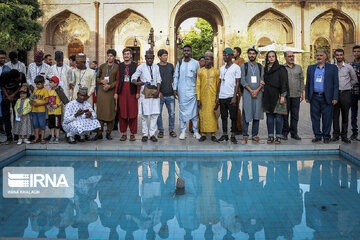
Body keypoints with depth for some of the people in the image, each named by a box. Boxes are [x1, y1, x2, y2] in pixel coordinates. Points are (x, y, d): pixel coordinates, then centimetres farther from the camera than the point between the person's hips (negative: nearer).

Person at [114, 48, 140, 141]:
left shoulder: (135, 65, 3)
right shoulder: (120, 66, 11)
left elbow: (138, 80, 0)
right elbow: (118, 80, 9)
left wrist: (138, 92, -7)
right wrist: (116, 92, 3)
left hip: (132, 92, -2)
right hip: (122, 92, 2)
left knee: (132, 113, 0)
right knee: (122, 113, 3)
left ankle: (132, 133, 9)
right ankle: (124, 133, 12)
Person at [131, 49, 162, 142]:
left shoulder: (156, 67, 13)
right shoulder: (141, 67, 3)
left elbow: (158, 80, 11)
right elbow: (133, 78, -3)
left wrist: (158, 91, -4)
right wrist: (137, 83, -25)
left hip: (154, 93, 3)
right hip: (145, 93, -3)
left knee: (155, 114, 0)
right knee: (144, 114, -1)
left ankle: (152, 134, 7)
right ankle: (145, 134, 8)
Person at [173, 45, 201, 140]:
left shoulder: (196, 63, 4)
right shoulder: (179, 63, 9)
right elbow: (175, 76, 11)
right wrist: (175, 89, 4)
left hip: (192, 91, -1)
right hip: (181, 91, 2)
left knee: (194, 111, -1)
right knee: (182, 111, 3)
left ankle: (196, 131, 6)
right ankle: (183, 131, 9)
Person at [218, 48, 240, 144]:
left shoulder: (236, 67, -2)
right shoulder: (222, 68, 15)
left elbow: (237, 83, -5)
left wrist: (234, 97, -12)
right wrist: (218, 96, 10)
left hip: (231, 96, -5)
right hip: (222, 96, 5)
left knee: (233, 117, 0)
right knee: (223, 116, 8)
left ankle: (233, 136, 6)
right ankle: (224, 135, 15)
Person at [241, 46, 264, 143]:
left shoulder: (260, 66, 12)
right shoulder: (244, 66, 6)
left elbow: (262, 81, 5)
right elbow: (243, 81, -2)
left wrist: (257, 90, -10)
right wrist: (251, 91, -12)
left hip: (258, 93, 2)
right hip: (247, 93, -2)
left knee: (257, 114, 4)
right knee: (246, 114, -3)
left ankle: (255, 135, 11)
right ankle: (245, 135, 4)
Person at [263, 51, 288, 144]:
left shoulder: (281, 69, 0)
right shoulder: (265, 69, 15)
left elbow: (284, 83, -5)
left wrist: (283, 96, -12)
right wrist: (263, 96, 9)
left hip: (277, 95, -4)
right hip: (268, 96, 4)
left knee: (278, 116, -4)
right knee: (269, 116, 5)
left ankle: (278, 136, 3)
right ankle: (270, 136, 11)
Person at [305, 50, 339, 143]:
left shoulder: (333, 68, 4)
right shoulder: (310, 68, 12)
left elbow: (336, 84, 1)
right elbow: (308, 83, 14)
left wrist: (335, 98, -6)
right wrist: (307, 96, 7)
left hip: (327, 98, -2)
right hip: (314, 97, 3)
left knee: (327, 118, 1)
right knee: (315, 117, 5)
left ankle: (326, 136, 13)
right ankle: (317, 135, 16)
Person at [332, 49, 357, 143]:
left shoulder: (349, 67, 4)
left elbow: (354, 80, 12)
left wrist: (346, 86, 9)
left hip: (346, 93, 0)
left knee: (345, 115, 3)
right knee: (335, 115, 2)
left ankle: (344, 135, 9)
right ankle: (336, 134, 9)